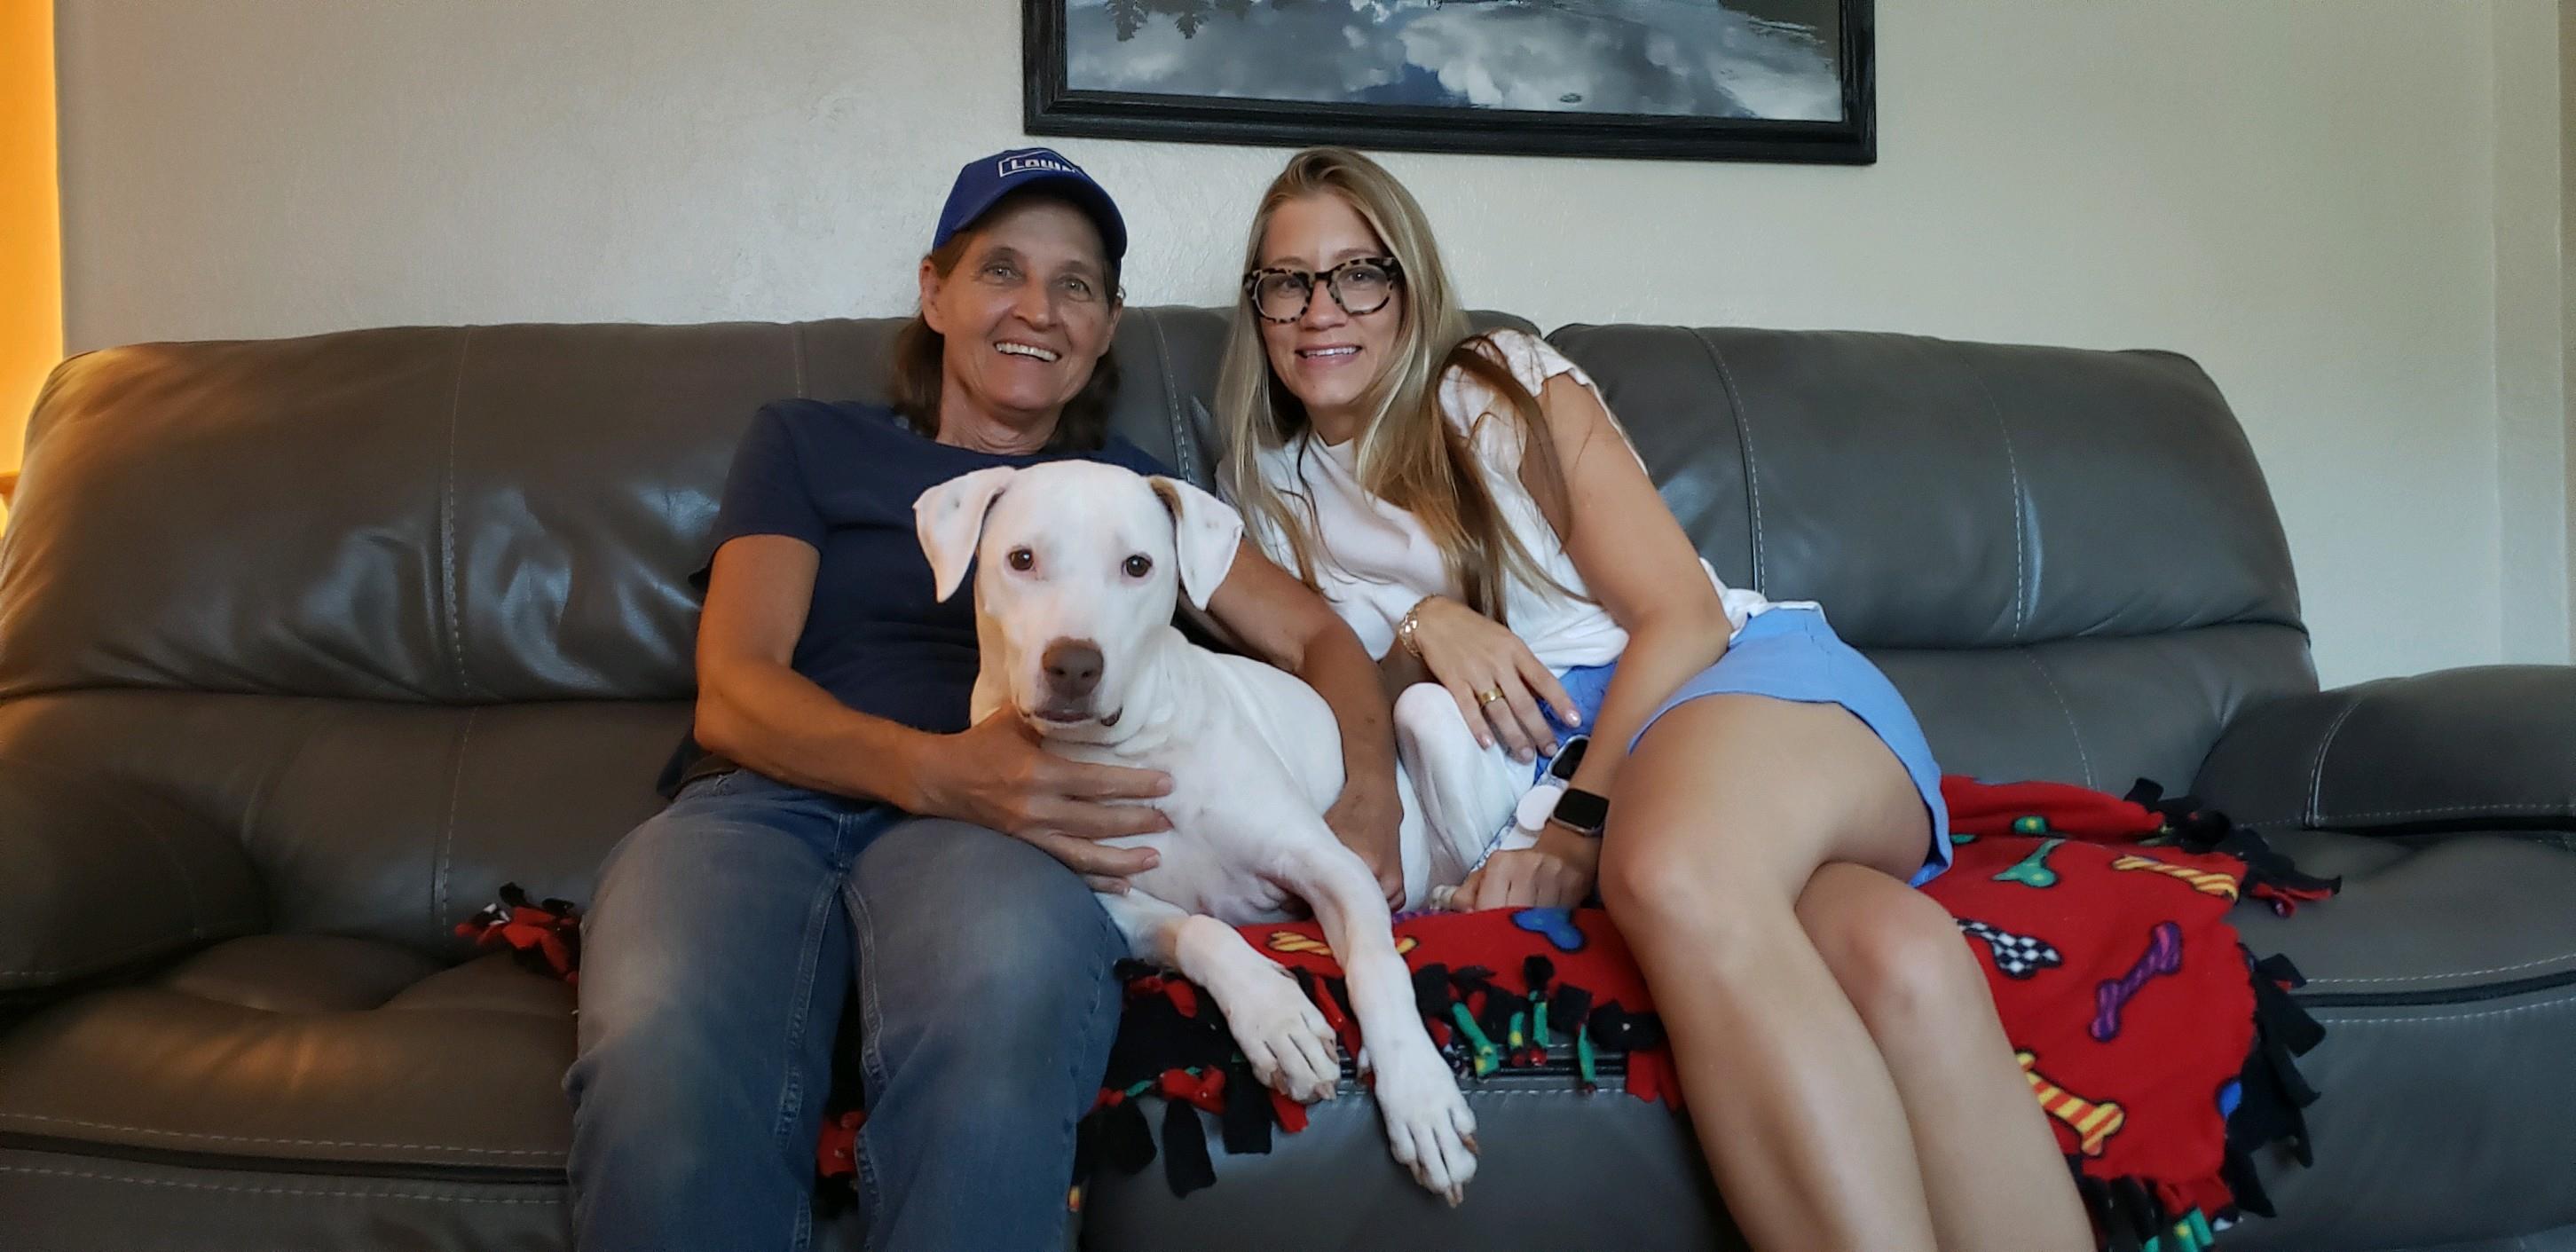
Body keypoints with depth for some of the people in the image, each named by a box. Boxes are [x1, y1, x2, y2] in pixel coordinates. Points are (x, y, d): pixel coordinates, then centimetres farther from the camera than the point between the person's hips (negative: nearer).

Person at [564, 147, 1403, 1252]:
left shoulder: (1125, 486, 26)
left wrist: (1366, 793, -6)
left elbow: (1316, 634, 19)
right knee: (661, 1058, -38)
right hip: (762, 799, 0)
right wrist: (936, 768, -16)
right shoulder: (810, 444, 21)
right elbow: (732, 691, 6)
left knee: (1003, 995, -40)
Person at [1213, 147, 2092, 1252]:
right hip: (1545, 799, 1)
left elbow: (1684, 614, 1)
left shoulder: (1511, 385, 12)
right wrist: (1419, 627, -5)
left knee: (1677, 868, -42)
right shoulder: (1276, 493, 22)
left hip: (1754, 678, 0)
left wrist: (1576, 828, -14)